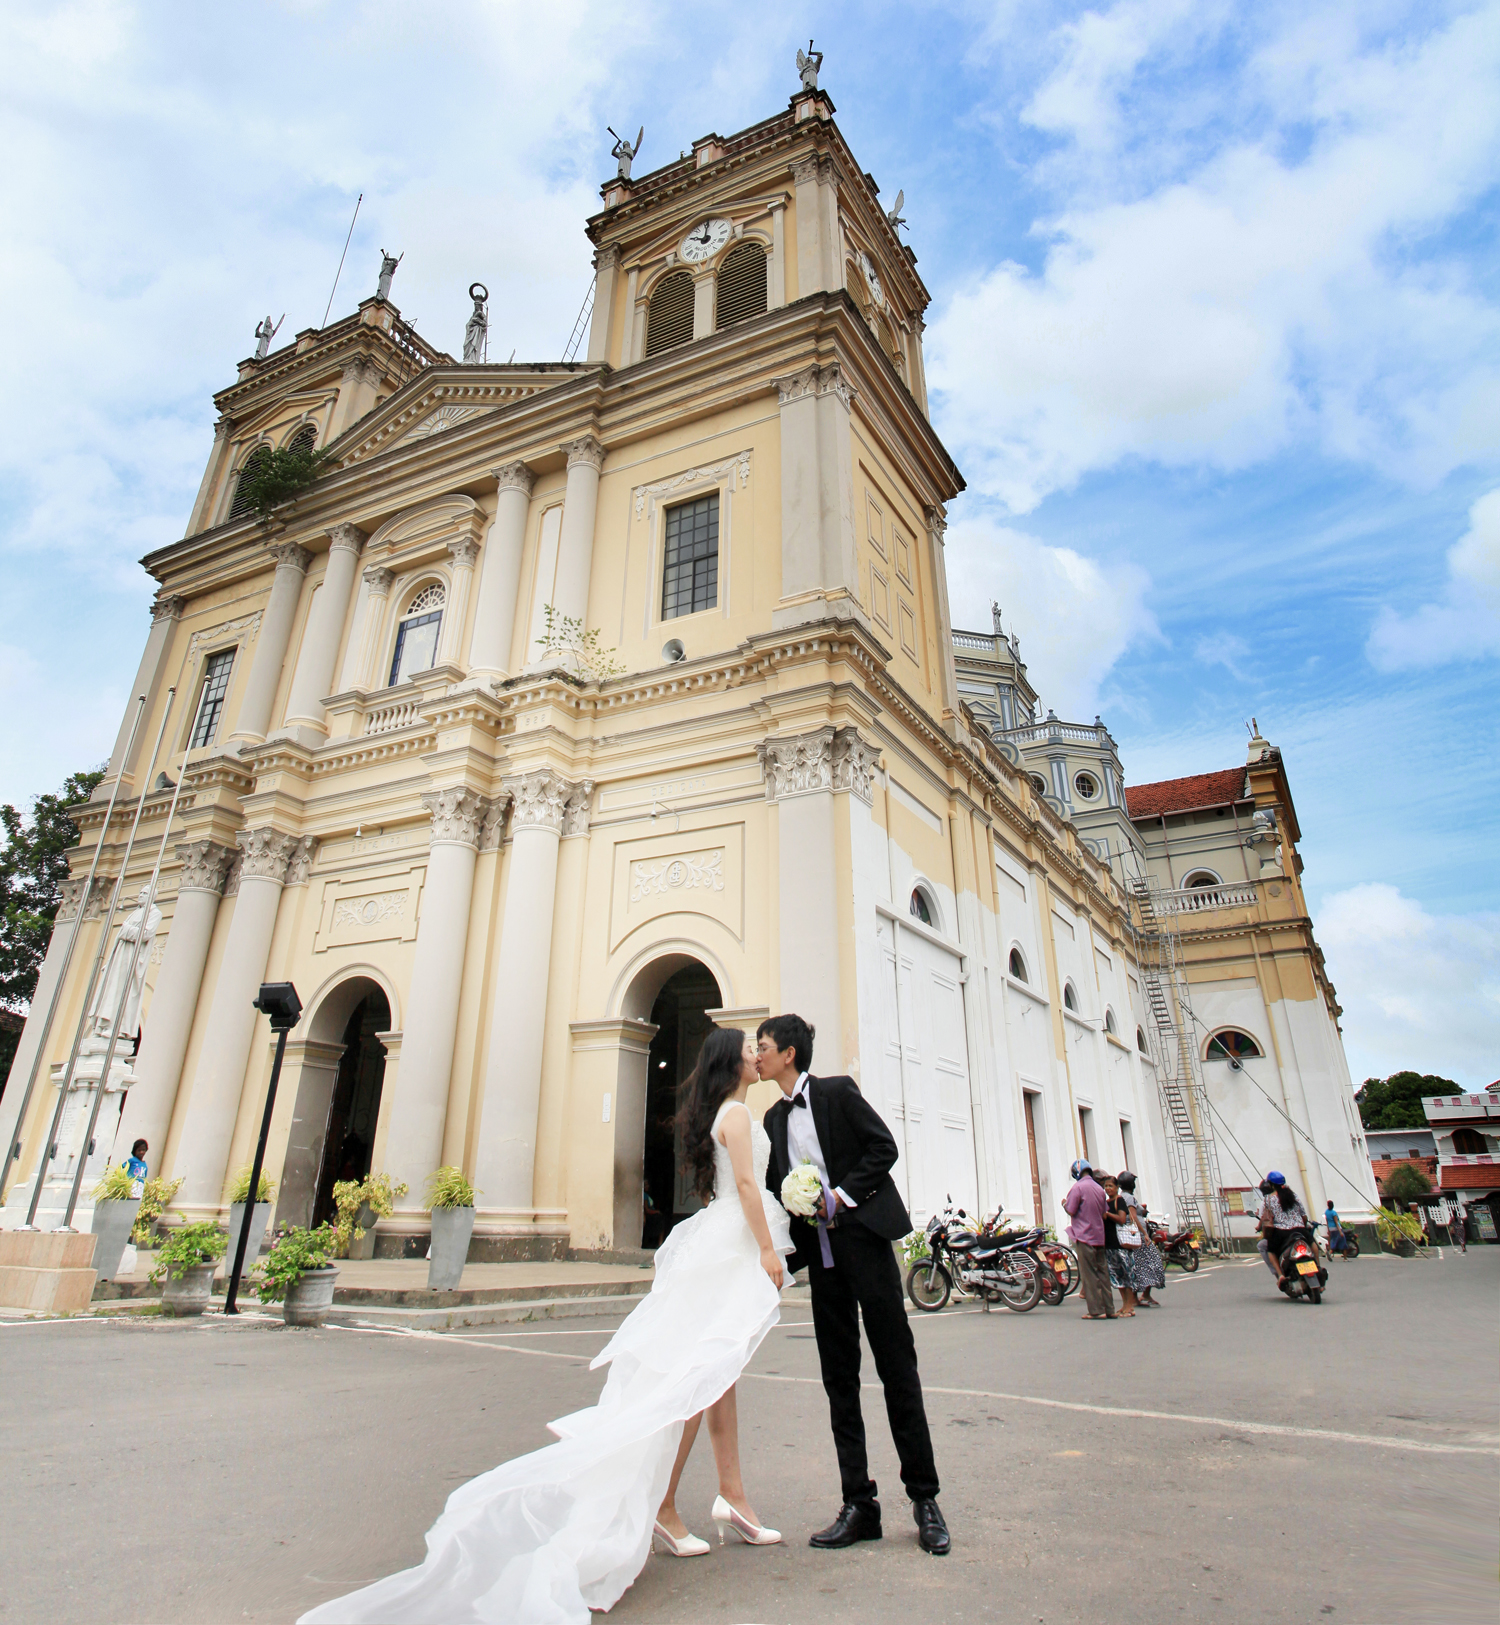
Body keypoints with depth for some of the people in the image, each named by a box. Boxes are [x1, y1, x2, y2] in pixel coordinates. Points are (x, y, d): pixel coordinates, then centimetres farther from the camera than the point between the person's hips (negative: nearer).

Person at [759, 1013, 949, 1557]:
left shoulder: (838, 1092, -4)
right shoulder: (774, 1118, 14)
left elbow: (883, 1147, -8)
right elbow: (776, 1185, 16)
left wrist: (841, 1196, -15)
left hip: (863, 1235, -6)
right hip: (820, 1252, 6)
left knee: (897, 1367, 1)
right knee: (839, 1378, 8)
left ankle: (924, 1499, 12)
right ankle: (858, 1504, 16)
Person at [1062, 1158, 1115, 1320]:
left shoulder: (1078, 1187, -12)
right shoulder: (1099, 1188, 11)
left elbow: (1071, 1210, -14)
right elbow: (1104, 1213, 18)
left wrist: (1064, 1202, 6)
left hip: (1084, 1236, -7)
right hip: (1099, 1236, 7)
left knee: (1089, 1273, -4)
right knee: (1101, 1271, 11)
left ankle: (1096, 1310, -4)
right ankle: (1109, 1309, 13)